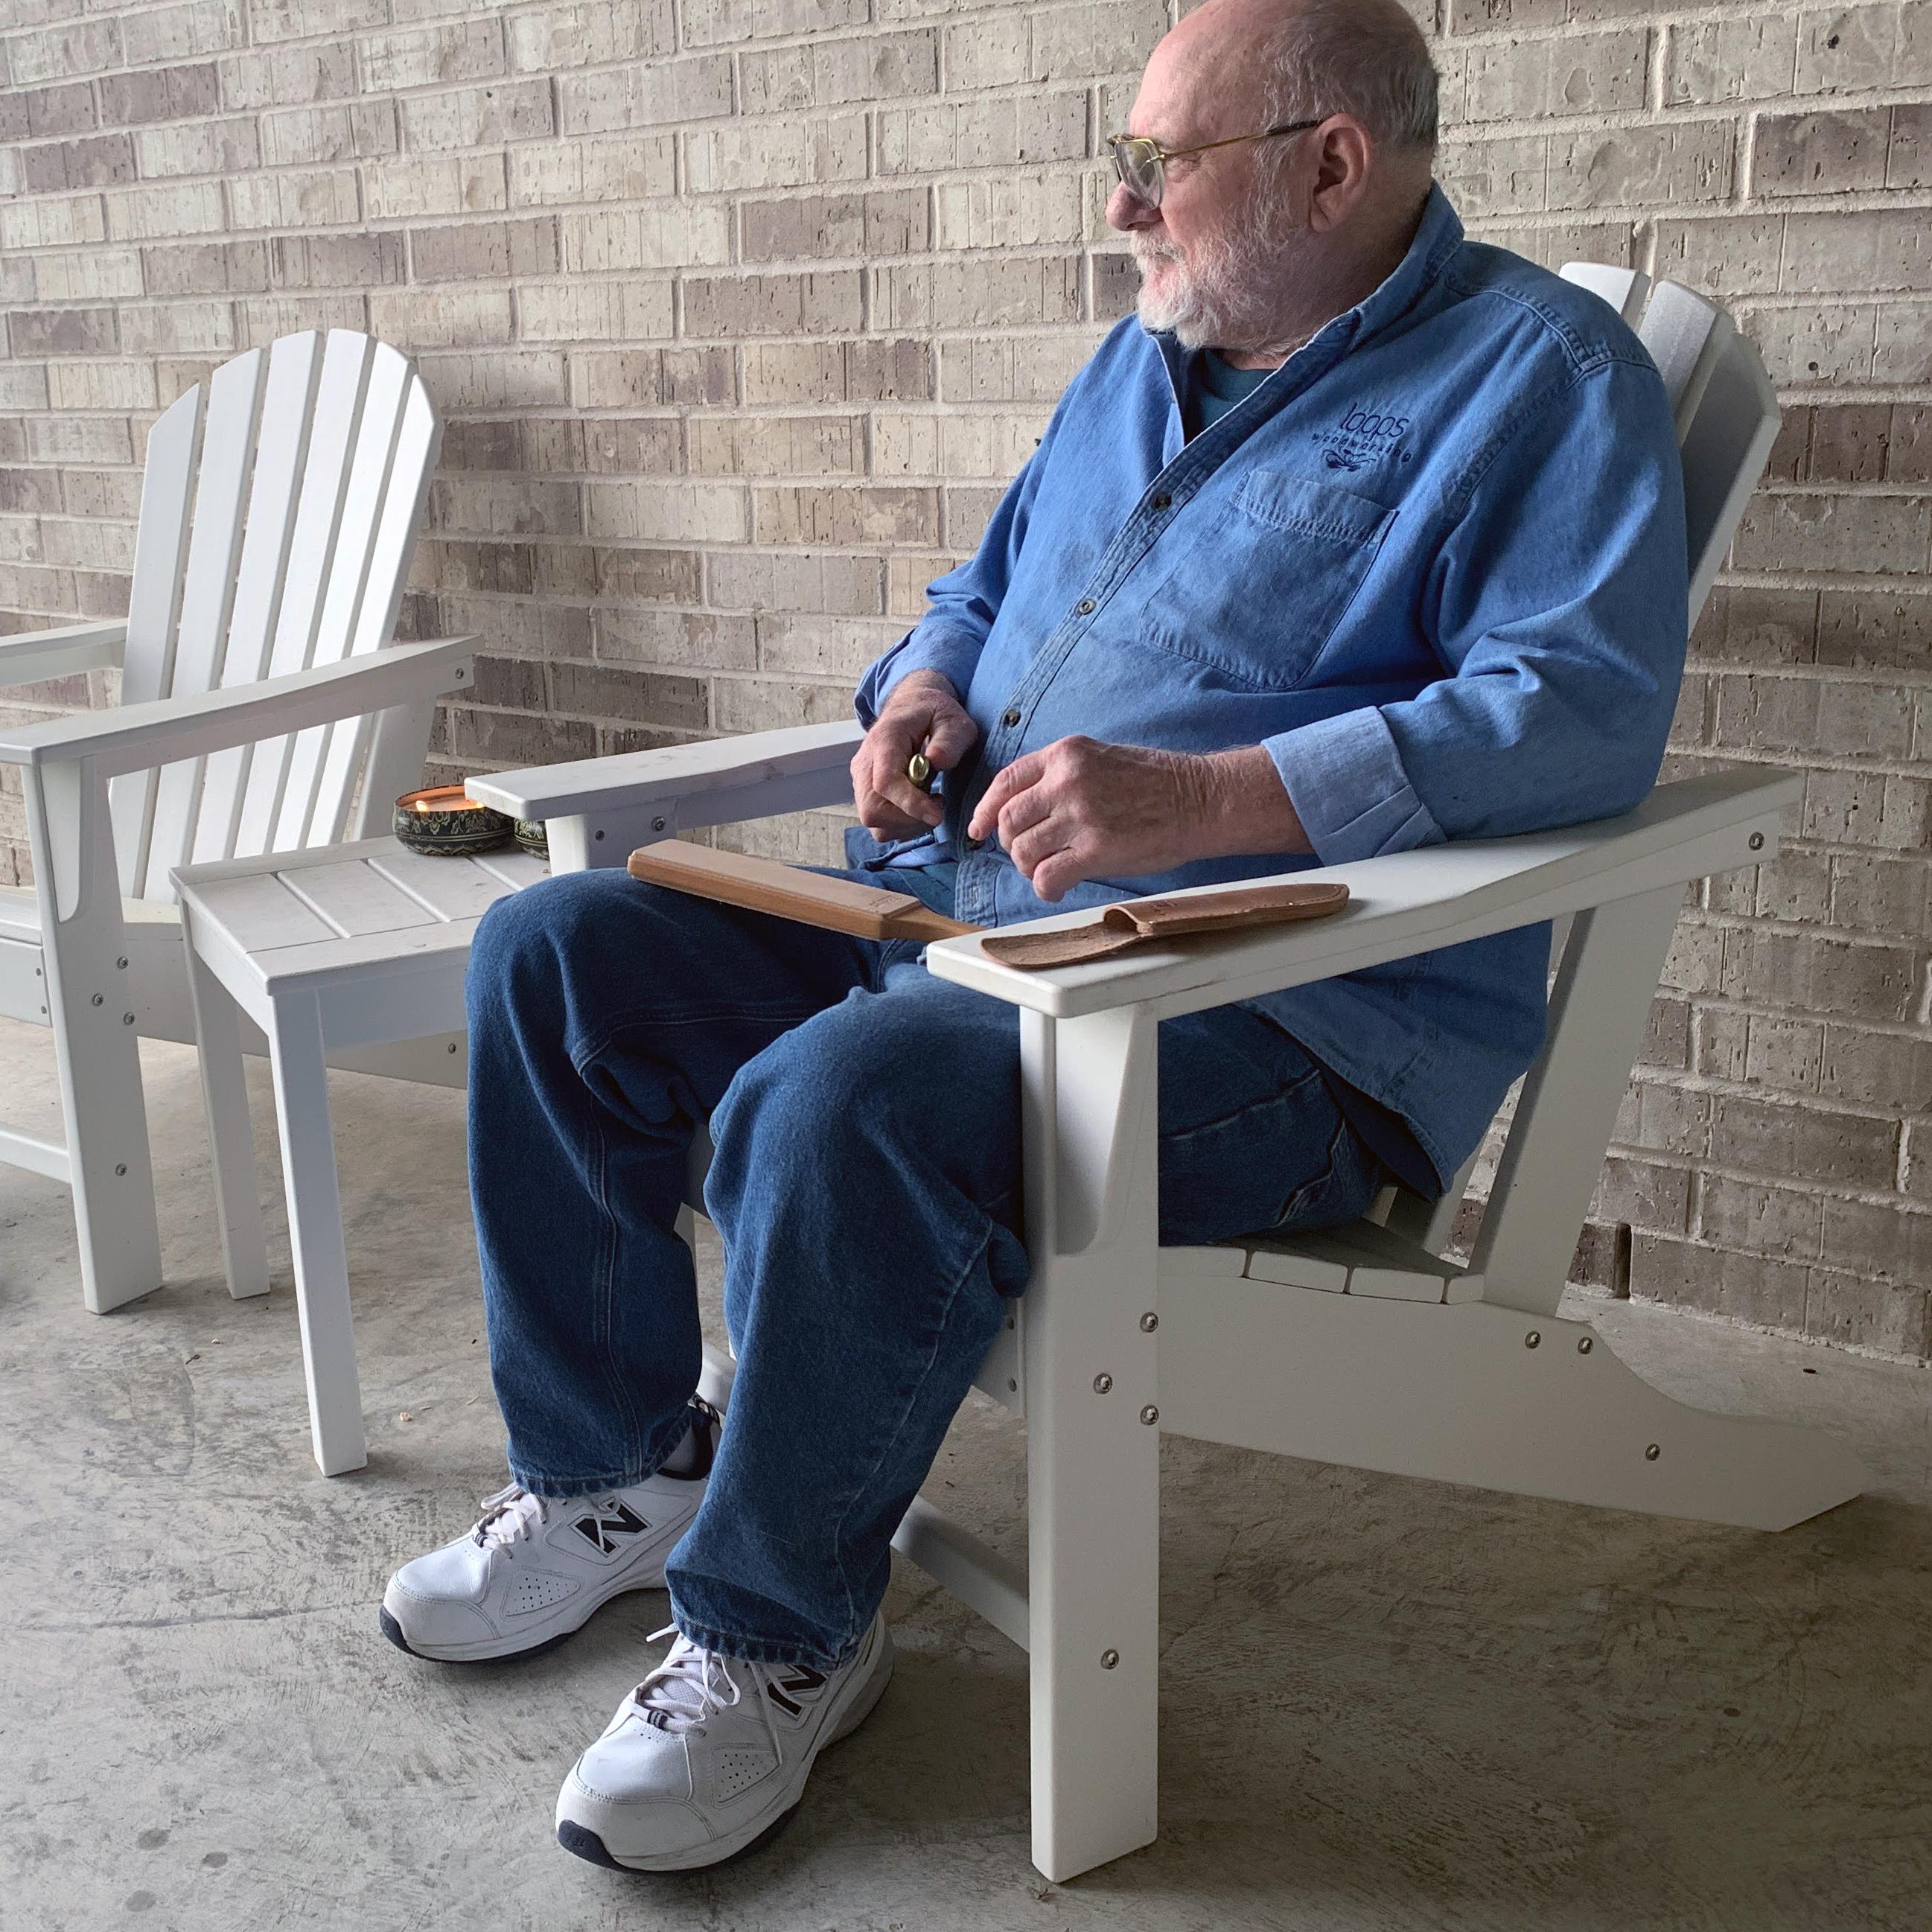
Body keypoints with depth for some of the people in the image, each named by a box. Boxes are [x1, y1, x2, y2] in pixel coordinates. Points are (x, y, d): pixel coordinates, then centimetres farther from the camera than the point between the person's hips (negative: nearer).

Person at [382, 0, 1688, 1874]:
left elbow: (1581, 707, -21)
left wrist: (1199, 801, -30)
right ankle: (612, 1469, 13)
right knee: (552, 955, 0)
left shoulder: (1537, 375, -5)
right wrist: (921, 689, 6)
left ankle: (780, 1626, -9)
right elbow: (987, 584, 31)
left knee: (841, 1099, -35)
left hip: (1277, 1014, -8)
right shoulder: (1143, 360, 20)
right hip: (952, 905, 9)